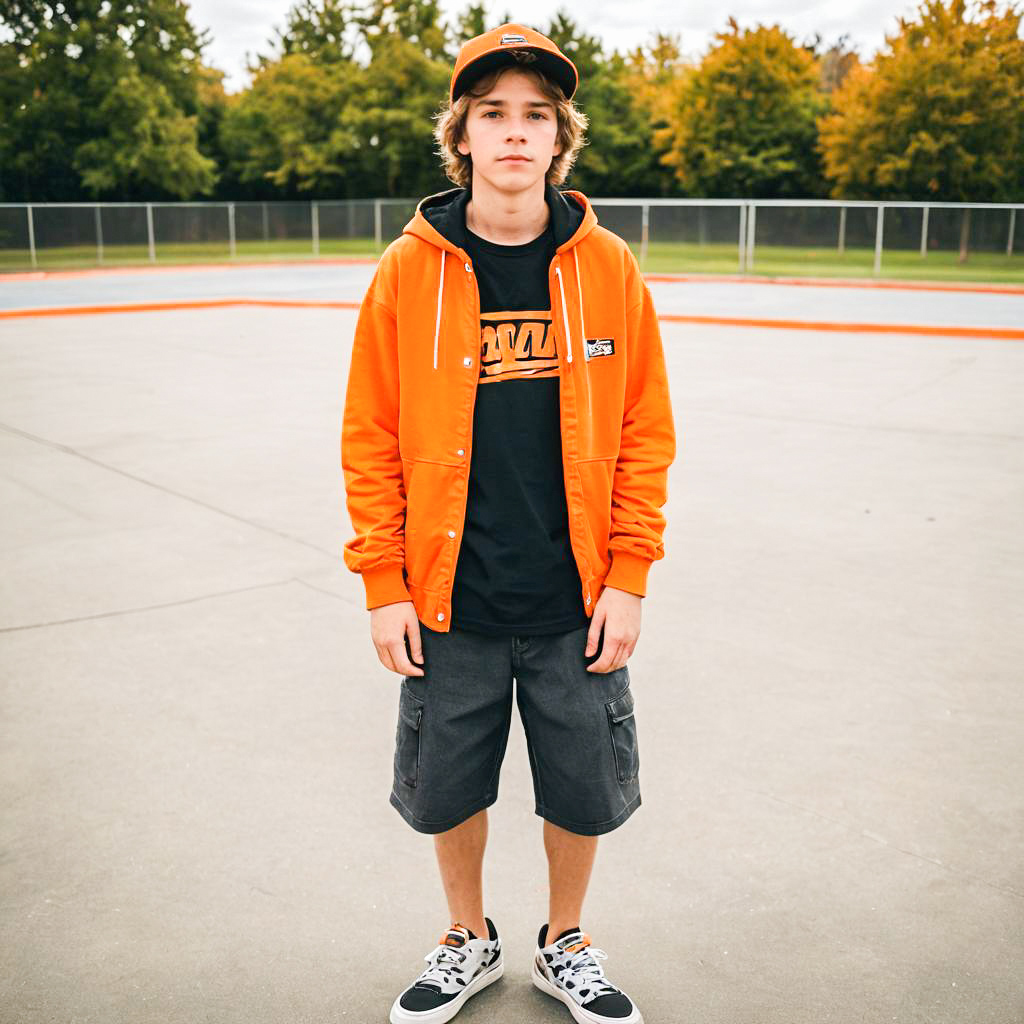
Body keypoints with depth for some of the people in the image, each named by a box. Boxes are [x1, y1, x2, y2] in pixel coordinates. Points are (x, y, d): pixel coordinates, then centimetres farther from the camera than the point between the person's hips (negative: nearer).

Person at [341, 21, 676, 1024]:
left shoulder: (607, 267, -2)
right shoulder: (410, 270, -4)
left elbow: (644, 433, 1)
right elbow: (371, 440, -1)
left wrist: (627, 577, -4)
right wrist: (383, 585, -4)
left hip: (577, 605, 1)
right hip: (449, 605, 0)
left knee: (583, 792, 12)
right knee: (448, 791, 14)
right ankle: (469, 941, 43)